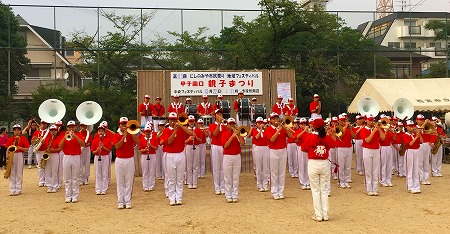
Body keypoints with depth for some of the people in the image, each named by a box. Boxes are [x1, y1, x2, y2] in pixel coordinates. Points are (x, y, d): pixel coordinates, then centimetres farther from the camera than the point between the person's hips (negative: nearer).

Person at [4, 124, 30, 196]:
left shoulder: (23, 138, 1)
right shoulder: (10, 139, 7)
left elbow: (27, 149, -1)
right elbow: (7, 149, 7)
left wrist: (21, 148, -19)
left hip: (20, 156, -2)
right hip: (11, 156, 2)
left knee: (19, 173, 0)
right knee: (12, 173, 3)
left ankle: (18, 189, 5)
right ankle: (12, 190, 8)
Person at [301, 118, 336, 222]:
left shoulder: (310, 137, -10)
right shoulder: (327, 137, -2)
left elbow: (303, 149, -1)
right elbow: (333, 144, 19)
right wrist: (331, 134, 26)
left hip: (313, 164, -3)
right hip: (325, 164, 3)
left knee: (315, 190, 6)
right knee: (324, 190, 12)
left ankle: (318, 214, 6)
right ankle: (325, 214, 14)